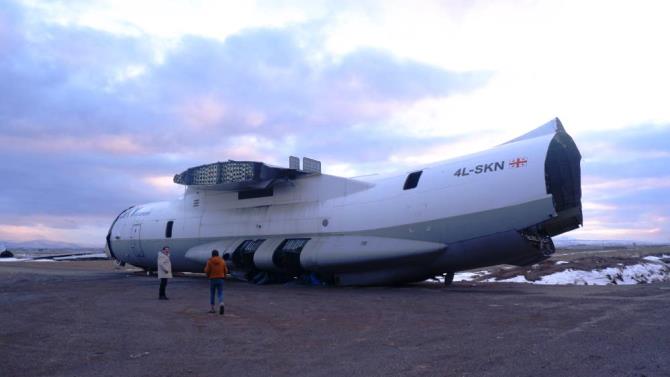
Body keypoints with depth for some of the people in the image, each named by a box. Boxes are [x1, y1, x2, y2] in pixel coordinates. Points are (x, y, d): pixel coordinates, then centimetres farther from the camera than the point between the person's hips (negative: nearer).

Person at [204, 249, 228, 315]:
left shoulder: (210, 261, -5)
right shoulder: (222, 261, 2)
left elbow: (207, 270, -12)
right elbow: (226, 271, 3)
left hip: (212, 279, -1)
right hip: (220, 279, 1)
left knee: (212, 294, 16)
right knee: (220, 294, 1)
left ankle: (212, 309, 18)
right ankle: (221, 305, -26)